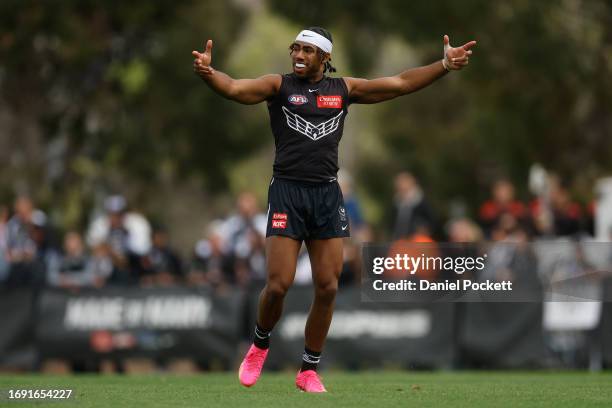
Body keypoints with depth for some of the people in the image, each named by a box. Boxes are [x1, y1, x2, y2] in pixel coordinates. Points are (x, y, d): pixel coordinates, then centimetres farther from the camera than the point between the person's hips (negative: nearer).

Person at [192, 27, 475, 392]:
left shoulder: (343, 89, 11)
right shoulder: (279, 85, 3)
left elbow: (399, 84, 11)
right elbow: (235, 88, -13)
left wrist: (445, 66, 4)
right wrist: (208, 73, -34)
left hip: (328, 196, 3)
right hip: (287, 193, -3)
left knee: (328, 288, 1)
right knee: (278, 286, -9)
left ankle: (309, 370, 15)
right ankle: (260, 345, 21)